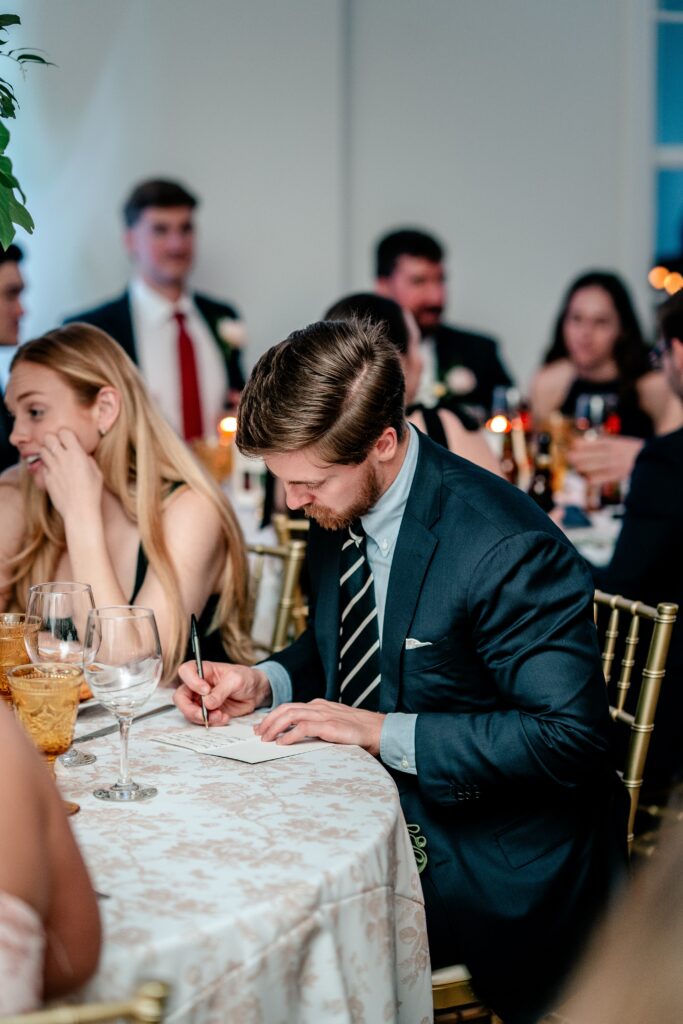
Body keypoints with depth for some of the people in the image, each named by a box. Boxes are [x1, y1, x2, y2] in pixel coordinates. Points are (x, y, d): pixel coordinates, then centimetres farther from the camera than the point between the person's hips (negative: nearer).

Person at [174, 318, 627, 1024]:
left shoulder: (508, 548, -24)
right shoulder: (337, 508, 1)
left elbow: (568, 736, -23)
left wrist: (382, 731, -23)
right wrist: (264, 682, -3)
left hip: (487, 855, -8)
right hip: (370, 803, 8)